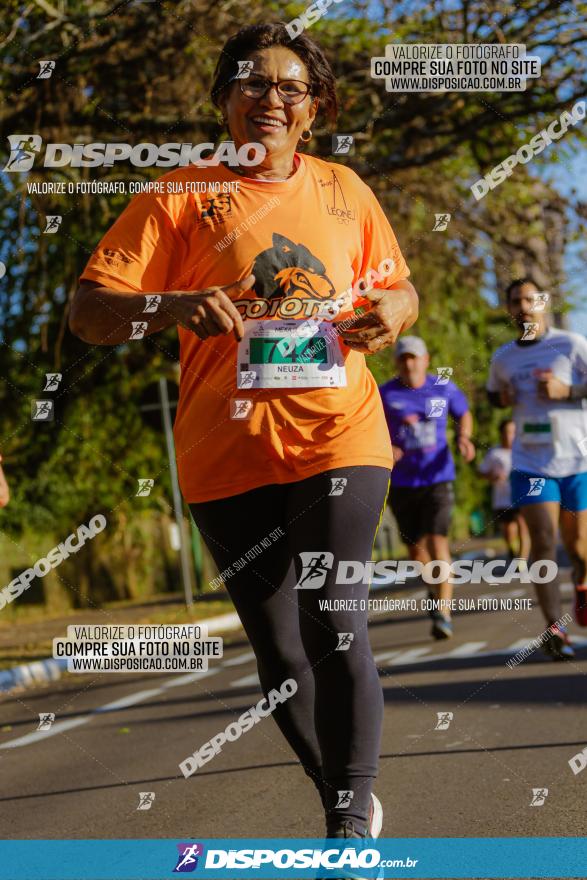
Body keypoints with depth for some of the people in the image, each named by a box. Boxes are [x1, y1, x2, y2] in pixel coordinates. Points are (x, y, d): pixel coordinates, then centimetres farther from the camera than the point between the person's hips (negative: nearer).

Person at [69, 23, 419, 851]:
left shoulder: (343, 189, 11)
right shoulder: (179, 197, 2)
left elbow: (399, 286, 23)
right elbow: (88, 309, -4)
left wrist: (394, 308, -3)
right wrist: (176, 304, -24)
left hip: (339, 437, 0)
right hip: (230, 456, 0)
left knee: (334, 629, -16)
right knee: (278, 653, 7)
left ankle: (351, 829, -9)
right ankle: (345, 796, 28)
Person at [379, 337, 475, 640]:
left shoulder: (444, 388, 0)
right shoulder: (385, 394, -5)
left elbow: (464, 415, 17)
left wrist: (463, 438, -3)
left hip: (438, 479, -1)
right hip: (401, 482, 1)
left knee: (437, 542, -17)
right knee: (416, 549, 11)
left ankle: (443, 613, -15)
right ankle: (435, 586, 43)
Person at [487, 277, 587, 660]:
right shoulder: (503, 358, 10)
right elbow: (494, 392, 29)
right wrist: (502, 398, 6)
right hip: (531, 464, 2)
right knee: (544, 540, -15)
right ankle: (555, 627, -20)